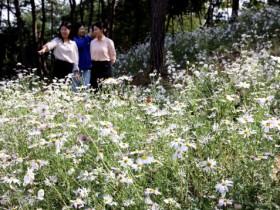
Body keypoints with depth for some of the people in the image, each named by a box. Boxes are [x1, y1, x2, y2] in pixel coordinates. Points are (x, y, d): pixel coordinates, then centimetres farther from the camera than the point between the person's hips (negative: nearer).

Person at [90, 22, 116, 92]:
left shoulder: (108, 41, -5)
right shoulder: (92, 42, 7)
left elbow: (113, 56, 0)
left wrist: (107, 64, 5)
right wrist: (94, 63, 11)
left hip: (105, 67, -4)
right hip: (95, 67, 4)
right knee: (94, 88, 2)